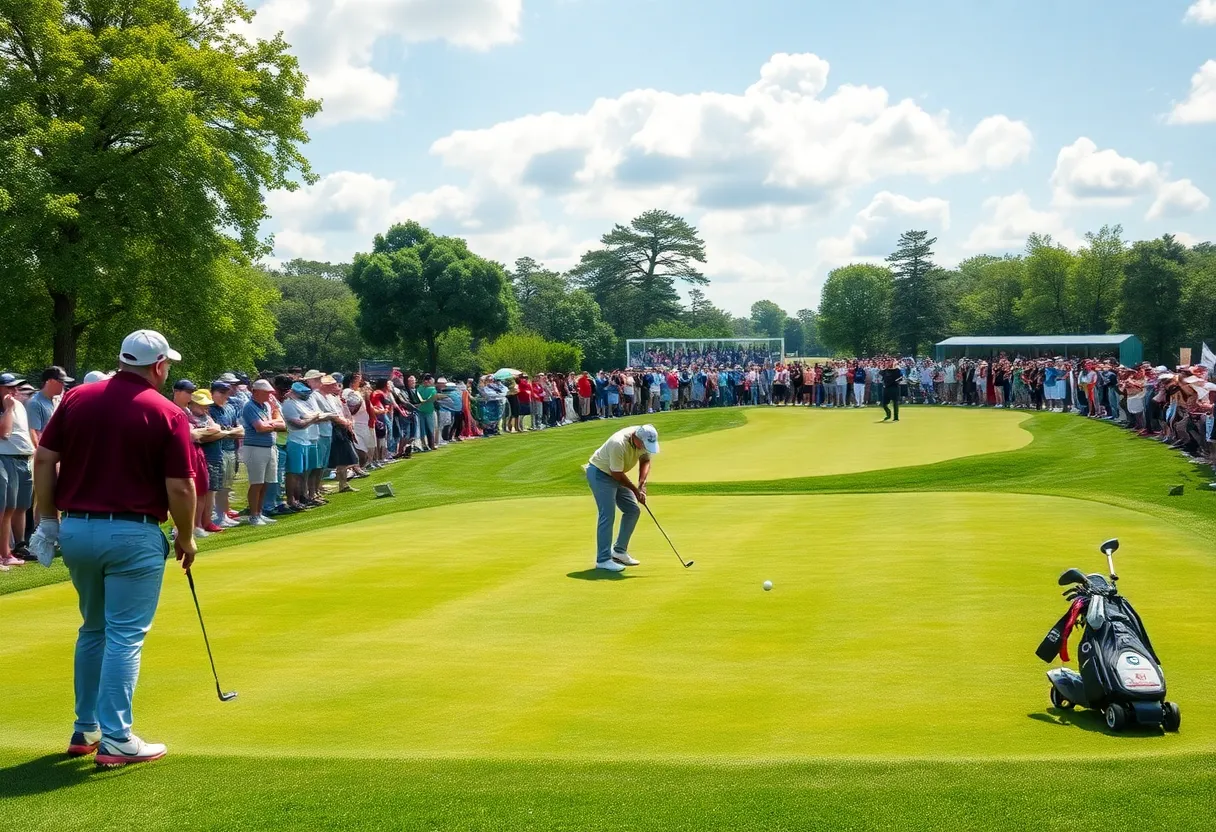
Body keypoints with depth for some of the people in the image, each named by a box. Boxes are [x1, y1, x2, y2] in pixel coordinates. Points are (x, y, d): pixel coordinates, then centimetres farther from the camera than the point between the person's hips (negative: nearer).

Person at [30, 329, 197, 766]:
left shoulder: (77, 399, 4)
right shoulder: (167, 414, -9)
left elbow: (44, 461, 3)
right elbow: (180, 489, -10)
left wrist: (49, 520, 10)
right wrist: (186, 538, 4)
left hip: (76, 529, 5)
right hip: (133, 534, -5)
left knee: (93, 630, 20)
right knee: (125, 637, 0)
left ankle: (86, 729, 25)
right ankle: (115, 740, 1)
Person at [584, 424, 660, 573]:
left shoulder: (646, 440, -14)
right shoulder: (618, 444, -36)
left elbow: (645, 461, 1)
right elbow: (617, 474, -27)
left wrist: (642, 484, -15)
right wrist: (636, 490, -16)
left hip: (615, 475, 8)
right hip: (599, 473, -8)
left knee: (633, 510, 6)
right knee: (607, 515, -15)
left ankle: (619, 551, 16)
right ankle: (603, 560, -12)